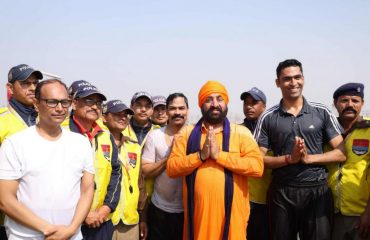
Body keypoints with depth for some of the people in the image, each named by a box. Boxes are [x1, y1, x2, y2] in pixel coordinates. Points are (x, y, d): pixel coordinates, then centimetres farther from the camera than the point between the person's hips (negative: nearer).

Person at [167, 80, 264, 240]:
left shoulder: (241, 132, 2)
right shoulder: (187, 132, 6)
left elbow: (257, 166, -10)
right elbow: (171, 168, -1)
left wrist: (219, 154, -16)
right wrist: (201, 155, -14)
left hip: (231, 212, -1)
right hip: (198, 211, 1)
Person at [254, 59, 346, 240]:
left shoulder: (322, 113, 2)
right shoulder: (268, 118, 1)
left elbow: (341, 153, 1)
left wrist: (309, 158, -14)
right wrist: (290, 158, -16)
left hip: (318, 190, 0)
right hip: (281, 192, 0)